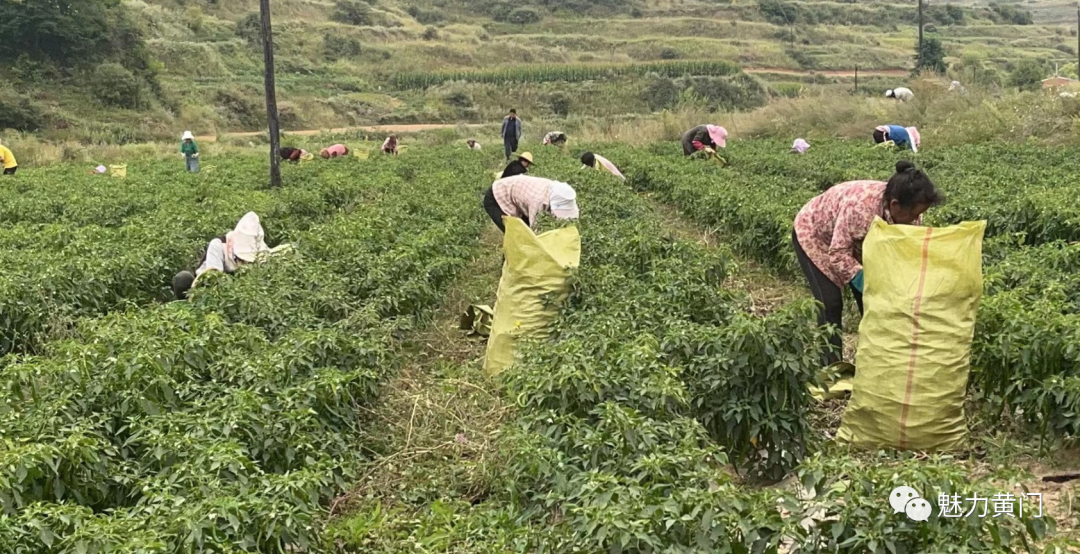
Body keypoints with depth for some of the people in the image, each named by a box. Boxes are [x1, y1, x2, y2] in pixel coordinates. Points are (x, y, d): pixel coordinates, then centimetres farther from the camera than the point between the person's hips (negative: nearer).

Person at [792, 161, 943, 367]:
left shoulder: (909, 214, -23)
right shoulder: (860, 206, -43)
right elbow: (838, 253, -36)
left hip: (855, 242, 6)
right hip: (814, 234, -6)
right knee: (831, 303, -14)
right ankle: (831, 367, -4)